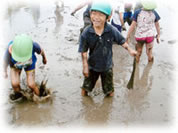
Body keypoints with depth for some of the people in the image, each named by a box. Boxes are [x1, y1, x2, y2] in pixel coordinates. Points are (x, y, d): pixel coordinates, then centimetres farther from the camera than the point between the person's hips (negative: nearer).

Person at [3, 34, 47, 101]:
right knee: (15, 83, -11)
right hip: (15, 64, 0)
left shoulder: (33, 45, -43)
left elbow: (40, 50, -17)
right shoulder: (10, 49, -43)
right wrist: (5, 72, 1)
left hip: (29, 64, 0)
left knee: (31, 85, -2)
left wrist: (44, 58, 5)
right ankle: (18, 93, 26)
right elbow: (6, 61, -19)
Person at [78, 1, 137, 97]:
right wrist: (85, 66, -11)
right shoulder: (86, 33, -20)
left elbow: (121, 41, -1)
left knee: (110, 92, 16)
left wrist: (130, 50, -8)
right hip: (92, 66, 0)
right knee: (85, 88, 16)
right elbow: (83, 51, -12)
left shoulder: (112, 30, -18)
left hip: (107, 66, 1)